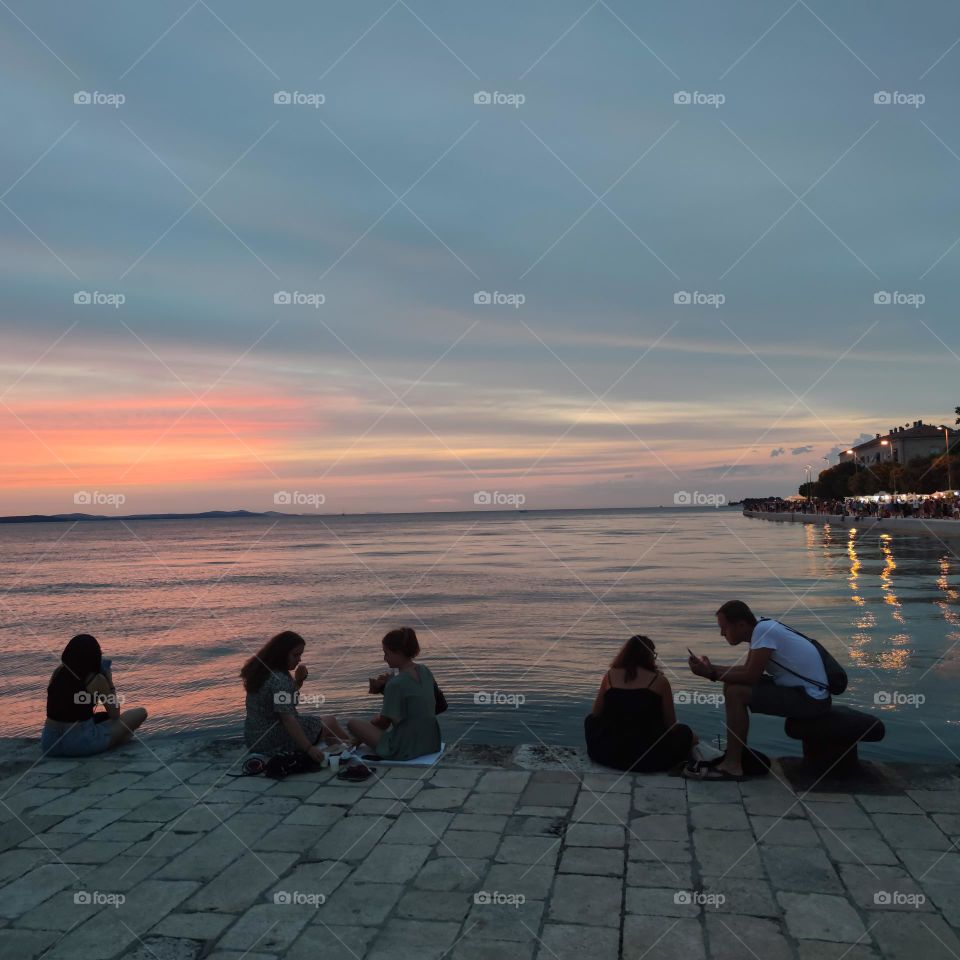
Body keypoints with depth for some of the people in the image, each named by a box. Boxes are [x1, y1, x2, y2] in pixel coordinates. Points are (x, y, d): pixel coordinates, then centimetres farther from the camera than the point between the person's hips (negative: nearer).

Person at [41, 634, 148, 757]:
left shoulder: (57, 672, 5)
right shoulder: (96, 680, -11)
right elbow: (115, 715, 0)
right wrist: (109, 680, 5)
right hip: (80, 743, -7)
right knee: (140, 712, 6)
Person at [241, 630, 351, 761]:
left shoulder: (262, 672, 5)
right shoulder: (280, 680, -24)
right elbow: (287, 718, -28)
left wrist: (298, 681, 1)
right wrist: (309, 748, -28)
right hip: (277, 741, -9)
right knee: (330, 721, 8)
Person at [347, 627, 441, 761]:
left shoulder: (395, 684, -20)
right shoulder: (424, 671, 1)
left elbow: (384, 722, -11)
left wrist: (370, 723, 9)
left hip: (405, 750, -8)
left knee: (353, 723, 2)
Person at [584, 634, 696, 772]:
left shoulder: (610, 676, 2)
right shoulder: (659, 681, -5)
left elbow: (596, 713, 10)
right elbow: (670, 725, 2)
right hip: (648, 758, -1)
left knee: (590, 719, 32)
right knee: (685, 732, 25)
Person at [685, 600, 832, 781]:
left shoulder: (764, 630, -22)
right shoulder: (761, 629, 5)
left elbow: (751, 677, -23)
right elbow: (748, 669, 13)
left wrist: (712, 674, -15)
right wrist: (711, 667, 3)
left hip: (810, 698, -10)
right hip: (797, 689, 10)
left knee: (735, 693, -19)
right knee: (733, 685, 9)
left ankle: (732, 766, -12)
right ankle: (737, 752, 16)